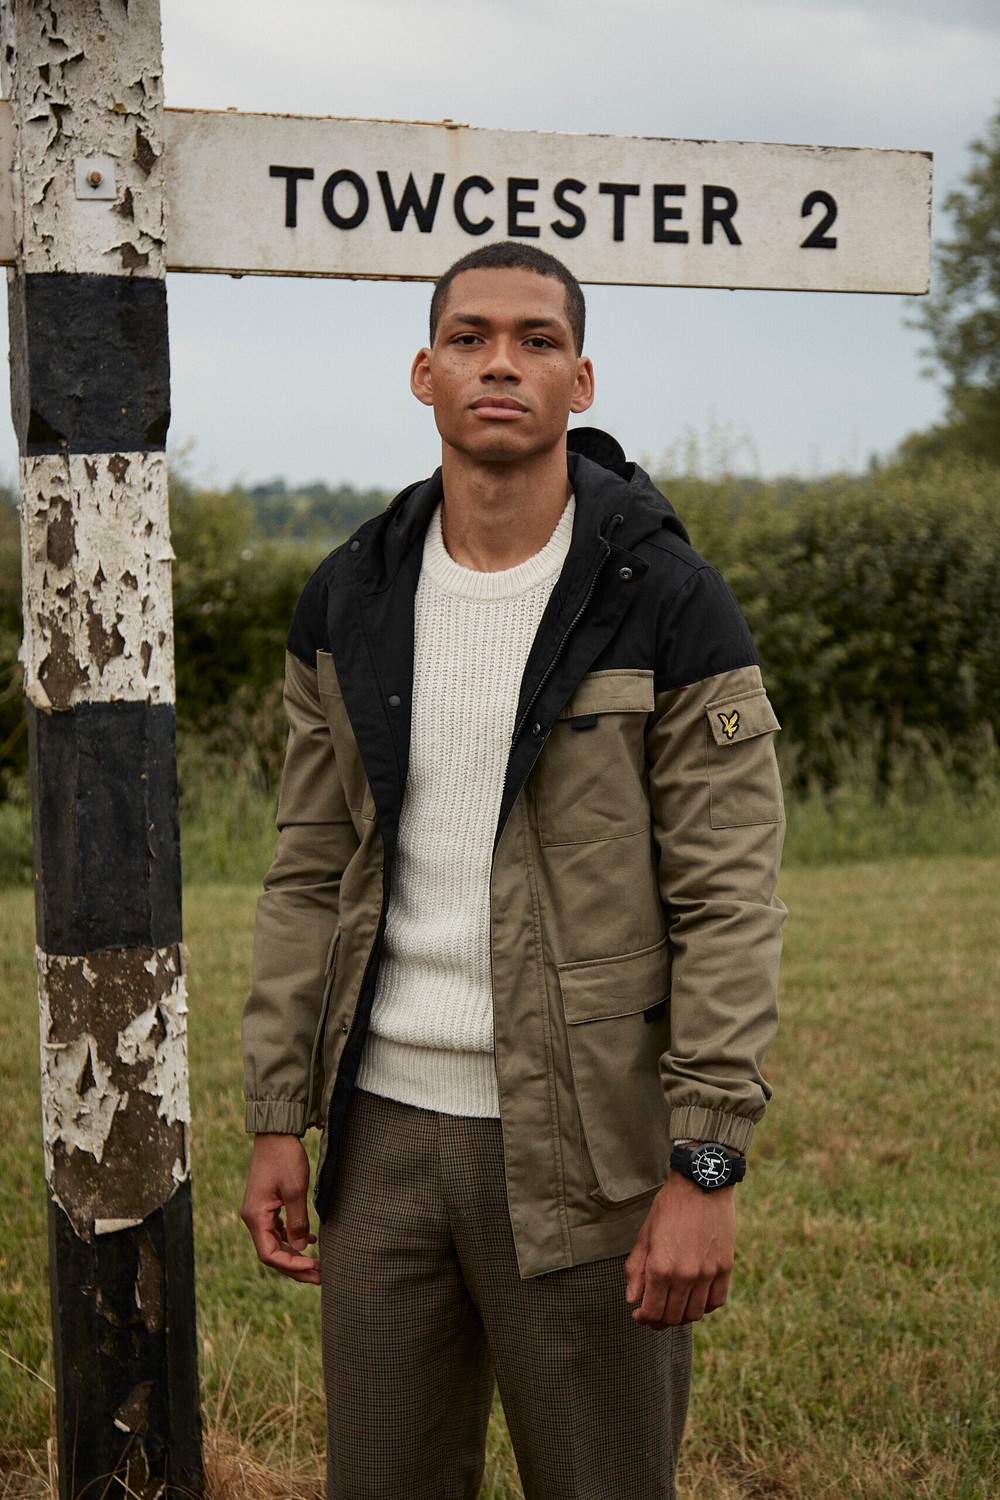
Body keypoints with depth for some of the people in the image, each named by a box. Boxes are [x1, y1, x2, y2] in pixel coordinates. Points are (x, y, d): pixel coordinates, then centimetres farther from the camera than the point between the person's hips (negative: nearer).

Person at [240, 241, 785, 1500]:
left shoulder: (669, 608, -9)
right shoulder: (347, 605, 5)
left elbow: (729, 901, -10)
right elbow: (309, 874, 10)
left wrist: (705, 1166, -15)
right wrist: (275, 1118, 7)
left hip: (582, 1148, -4)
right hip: (386, 1127, 4)